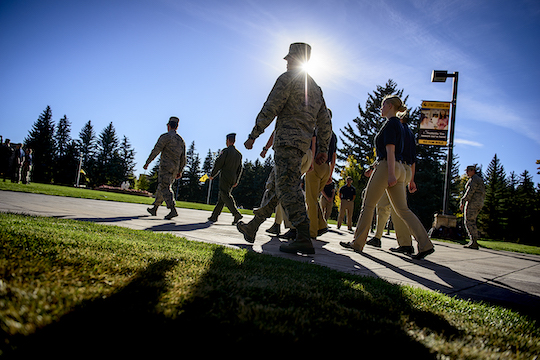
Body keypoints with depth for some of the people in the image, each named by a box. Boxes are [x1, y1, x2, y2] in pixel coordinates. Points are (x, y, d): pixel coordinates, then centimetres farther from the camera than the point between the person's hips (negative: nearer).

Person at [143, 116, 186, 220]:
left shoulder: (165, 137, -5)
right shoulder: (181, 140, 15)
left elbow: (156, 151, -11)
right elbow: (183, 158, 14)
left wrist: (147, 163, -4)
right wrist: (180, 171, 17)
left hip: (166, 167, -7)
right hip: (175, 168, 7)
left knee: (165, 189, -11)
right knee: (161, 188, 17)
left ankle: (173, 210, -25)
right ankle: (154, 209, 26)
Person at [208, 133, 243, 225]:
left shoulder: (226, 151, -8)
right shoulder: (239, 154, 14)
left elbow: (218, 163, -10)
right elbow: (240, 169, 14)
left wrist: (212, 175, -1)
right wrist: (236, 181, 17)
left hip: (225, 177, -7)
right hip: (233, 179, 7)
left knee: (225, 197, -11)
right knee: (221, 197, 12)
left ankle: (236, 214, -26)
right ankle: (214, 216, 15)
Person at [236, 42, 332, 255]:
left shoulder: (287, 78, -1)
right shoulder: (316, 88, 24)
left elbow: (269, 109, -9)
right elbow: (325, 122, 19)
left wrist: (253, 136, -5)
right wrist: (323, 148, 18)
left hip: (287, 140, -9)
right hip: (302, 143, 9)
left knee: (288, 187, -16)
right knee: (274, 187, 12)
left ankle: (303, 239, -23)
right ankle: (252, 228, 21)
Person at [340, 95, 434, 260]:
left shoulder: (390, 123, -7)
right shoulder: (399, 125, 22)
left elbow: (390, 150, -17)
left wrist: (390, 174, -22)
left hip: (386, 166, -9)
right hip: (399, 168, 9)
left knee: (368, 205, 1)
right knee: (402, 209, 5)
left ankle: (357, 243, 9)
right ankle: (425, 244, -2)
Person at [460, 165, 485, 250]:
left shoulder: (474, 179, -8)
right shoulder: (480, 180, 22)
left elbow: (470, 191, -18)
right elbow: (483, 194, 23)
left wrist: (462, 202, -19)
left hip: (472, 202, -10)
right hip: (479, 203, 10)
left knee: (469, 222, -10)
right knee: (472, 222, 11)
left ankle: (474, 242, -15)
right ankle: (474, 242, 7)